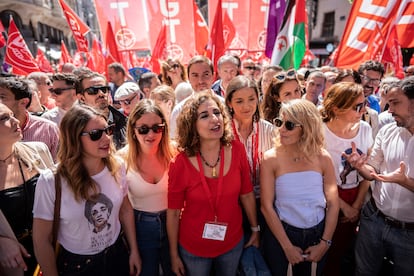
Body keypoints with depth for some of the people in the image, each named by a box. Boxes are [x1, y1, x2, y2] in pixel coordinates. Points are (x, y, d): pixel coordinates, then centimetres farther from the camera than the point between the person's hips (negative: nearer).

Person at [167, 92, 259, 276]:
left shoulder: (237, 150, -15)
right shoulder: (181, 163, -22)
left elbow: (246, 194, -2)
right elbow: (173, 212, -12)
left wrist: (255, 229, 8)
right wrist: (174, 255, -3)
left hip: (233, 242, 3)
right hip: (193, 248, -2)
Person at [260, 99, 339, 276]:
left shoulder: (322, 158, -8)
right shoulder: (271, 158, -15)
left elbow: (333, 203, -3)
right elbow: (266, 206, -15)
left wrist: (325, 242, -5)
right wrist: (287, 246, -12)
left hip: (318, 233, 2)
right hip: (281, 233, -2)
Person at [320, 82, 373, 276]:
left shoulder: (365, 129, -5)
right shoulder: (322, 133, -19)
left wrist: (357, 205, -1)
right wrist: (343, 206, -8)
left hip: (357, 197, 4)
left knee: (349, 249, 21)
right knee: (331, 251, 12)